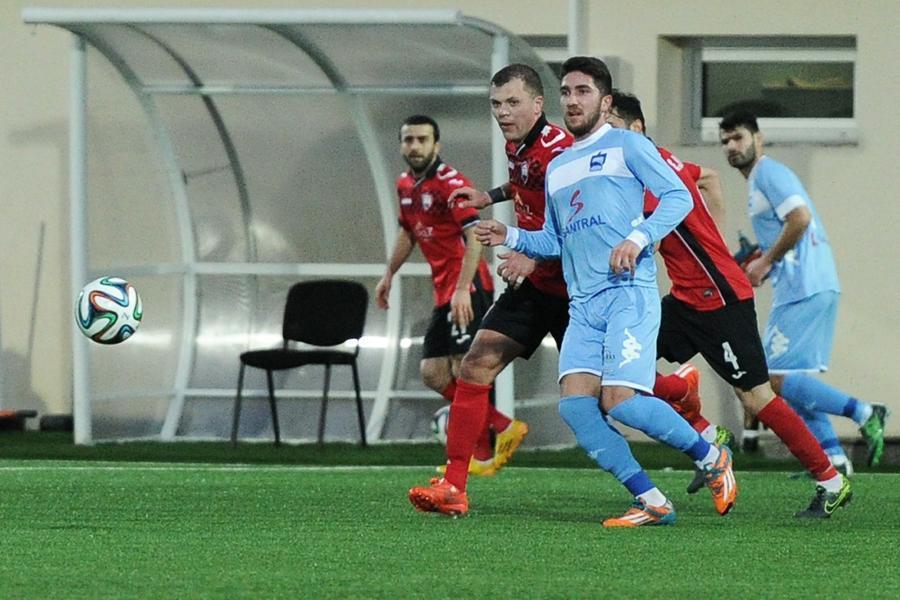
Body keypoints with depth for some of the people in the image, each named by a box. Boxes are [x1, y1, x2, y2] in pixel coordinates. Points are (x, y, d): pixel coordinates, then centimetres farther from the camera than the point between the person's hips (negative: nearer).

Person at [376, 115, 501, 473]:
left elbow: (474, 236, -21)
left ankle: (483, 456, -6)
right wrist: (389, 275, 29)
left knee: (465, 370, -13)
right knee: (433, 374, 5)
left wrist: (463, 289, -29)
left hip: (467, 290, -9)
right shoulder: (406, 185, 13)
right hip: (444, 292, 9)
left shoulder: (450, 183, -14)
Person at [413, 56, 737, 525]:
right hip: (582, 305, 7)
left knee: (620, 400, -20)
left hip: (629, 293, -7)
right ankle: (651, 503, -7)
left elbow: (678, 196, -4)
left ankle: (712, 459, 3)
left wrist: (638, 238, -17)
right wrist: (512, 238, 12)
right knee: (574, 403, -12)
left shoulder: (626, 145, 4)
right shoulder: (557, 168, 24)